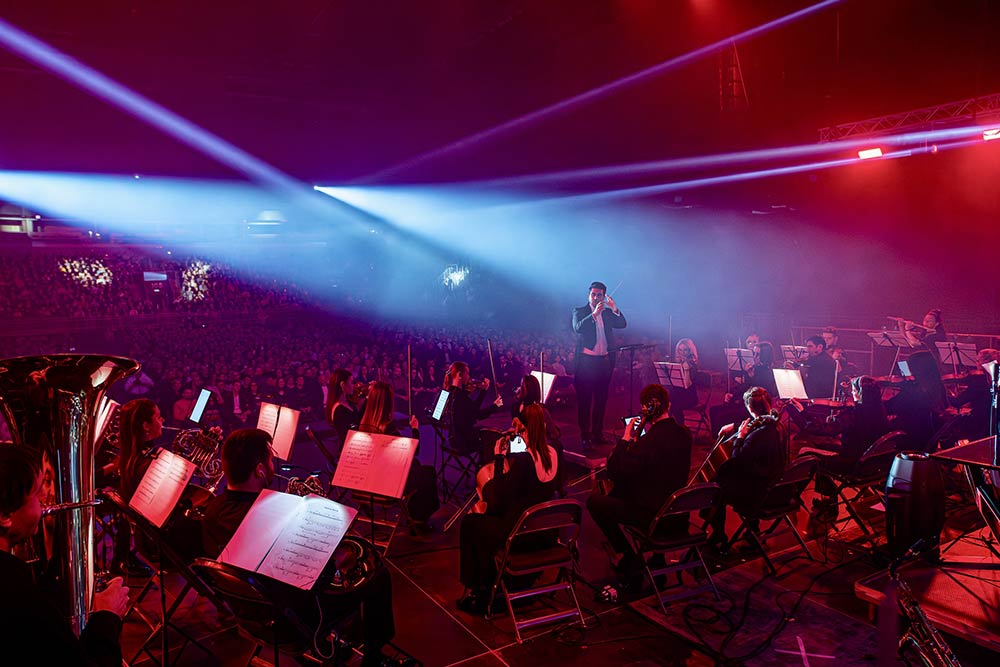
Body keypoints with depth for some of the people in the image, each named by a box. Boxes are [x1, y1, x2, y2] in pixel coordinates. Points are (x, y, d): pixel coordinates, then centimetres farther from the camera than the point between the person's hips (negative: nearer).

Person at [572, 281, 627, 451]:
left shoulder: (607, 313, 12)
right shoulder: (579, 312, 3)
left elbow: (622, 324, -1)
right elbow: (577, 328, -16)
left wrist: (615, 309, -16)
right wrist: (594, 314, -24)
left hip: (604, 361, 4)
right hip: (586, 361, -4)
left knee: (601, 399, 10)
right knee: (584, 400, -5)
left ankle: (598, 433, 20)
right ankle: (585, 437, -3)